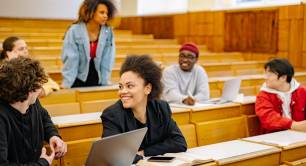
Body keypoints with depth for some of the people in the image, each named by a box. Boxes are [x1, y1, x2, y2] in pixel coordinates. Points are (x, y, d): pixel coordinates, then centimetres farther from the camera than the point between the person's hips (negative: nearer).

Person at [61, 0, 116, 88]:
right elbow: (70, 60, -13)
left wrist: (105, 83, -7)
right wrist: (67, 84, -15)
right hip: (78, 81, -2)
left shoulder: (108, 33, -7)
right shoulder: (74, 31, -13)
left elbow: (107, 61, -4)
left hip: (97, 81, 2)